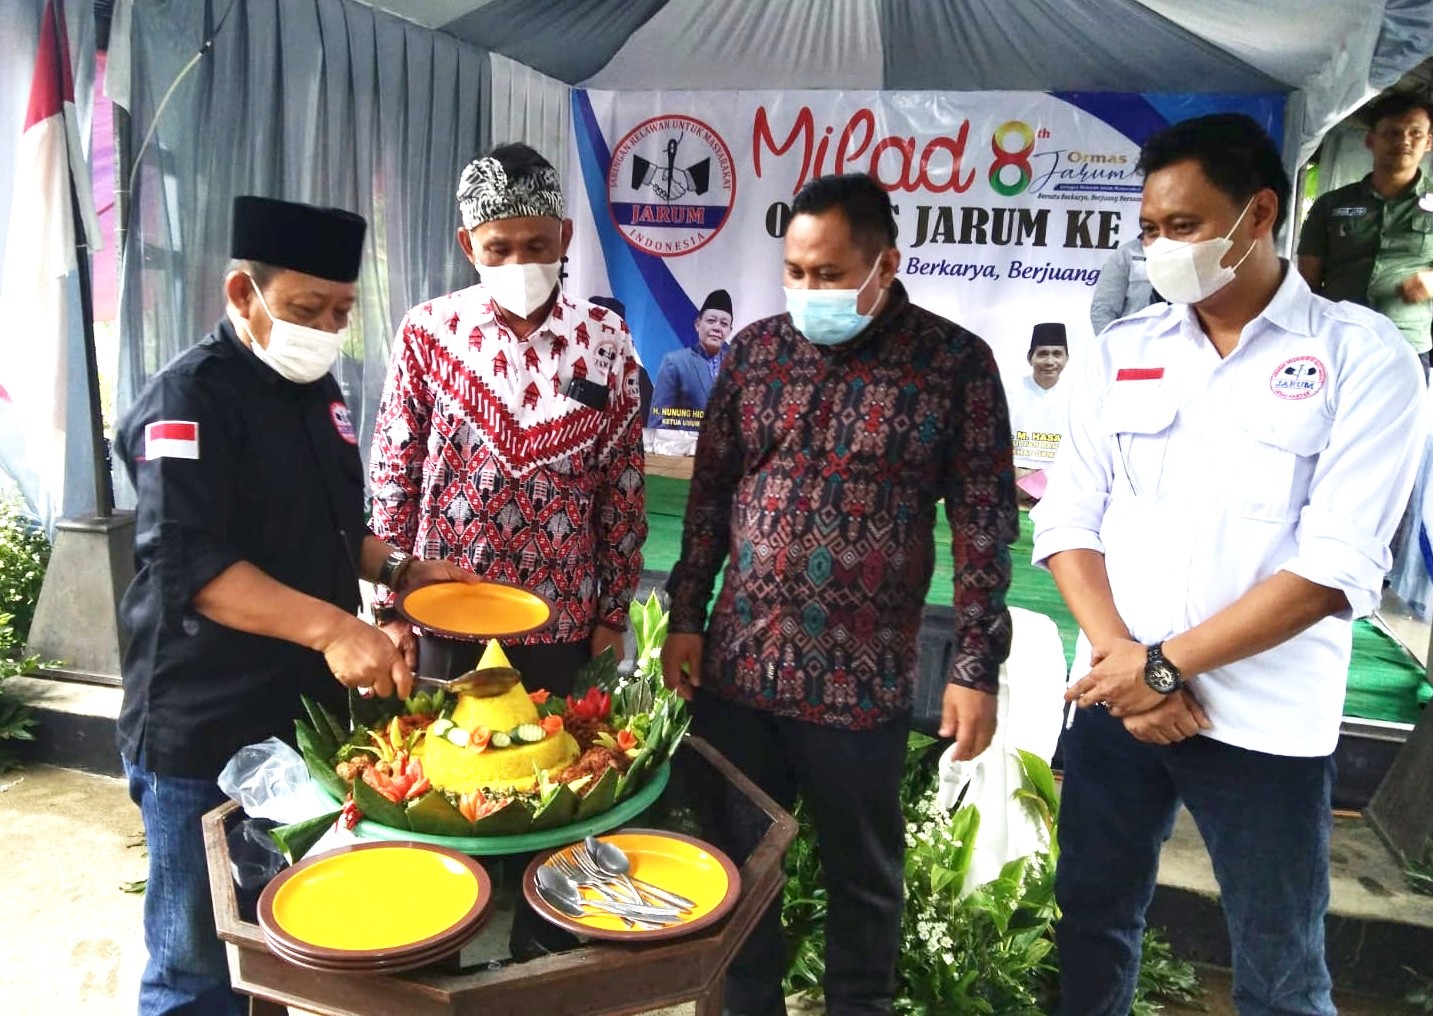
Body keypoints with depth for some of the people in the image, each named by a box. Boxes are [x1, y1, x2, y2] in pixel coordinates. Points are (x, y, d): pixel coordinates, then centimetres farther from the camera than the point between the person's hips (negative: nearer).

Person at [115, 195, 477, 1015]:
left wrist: (399, 568, 3)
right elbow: (189, 566, -26)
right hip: (207, 732, -7)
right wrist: (332, 628, -34)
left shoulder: (319, 389, 9)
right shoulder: (191, 396, -16)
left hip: (311, 709, 7)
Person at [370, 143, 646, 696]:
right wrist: (392, 606, -1)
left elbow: (624, 488, 1)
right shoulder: (427, 331, -5)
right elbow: (394, 475, 0)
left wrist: (613, 613, 2)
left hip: (563, 621, 1)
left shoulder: (606, 339, -3)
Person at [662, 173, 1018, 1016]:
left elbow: (984, 524, -6)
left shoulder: (956, 363, -6)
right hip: (736, 667, 4)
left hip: (861, 683, -3)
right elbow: (710, 493, 8)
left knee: (863, 878, 15)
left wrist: (976, 667, -8)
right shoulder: (755, 350, 4)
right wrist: (686, 618, 6)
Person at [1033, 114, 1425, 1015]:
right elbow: (1067, 524, 2)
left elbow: (1336, 567, -13)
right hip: (1112, 701, 3)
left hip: (1266, 726, -3)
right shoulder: (1120, 353, 5)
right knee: (1092, 925, 17)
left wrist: (1167, 664, -14)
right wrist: (1124, 659, -12)